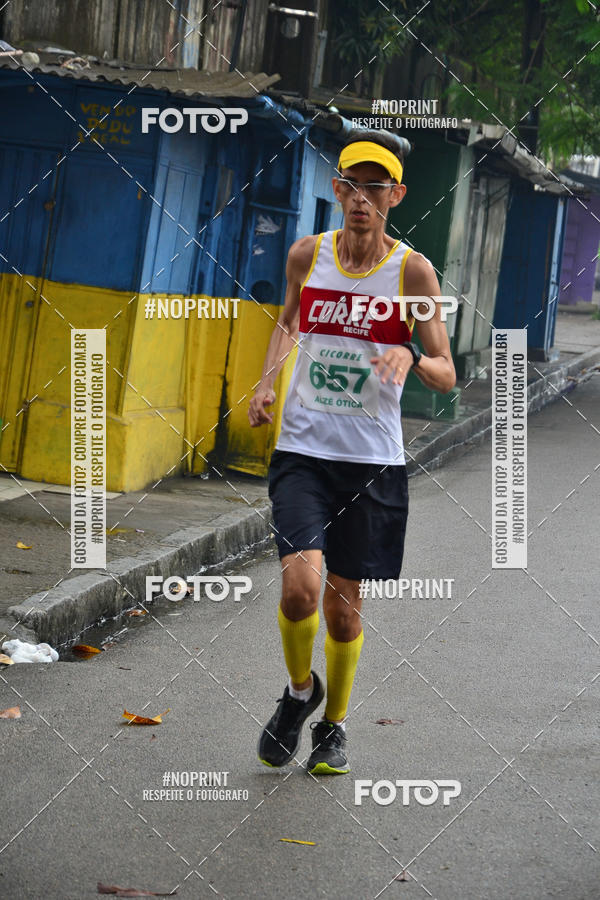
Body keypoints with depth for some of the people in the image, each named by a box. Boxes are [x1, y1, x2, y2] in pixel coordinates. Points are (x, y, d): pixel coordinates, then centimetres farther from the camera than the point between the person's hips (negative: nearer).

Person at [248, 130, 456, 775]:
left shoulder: (412, 270, -5)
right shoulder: (307, 255, 1)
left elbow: (446, 376, -2)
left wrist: (411, 357, -24)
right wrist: (267, 382, 7)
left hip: (372, 460, -1)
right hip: (302, 449, 1)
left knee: (344, 603, 7)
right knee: (299, 584, -19)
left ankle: (333, 726, 31)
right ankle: (300, 691, 11)